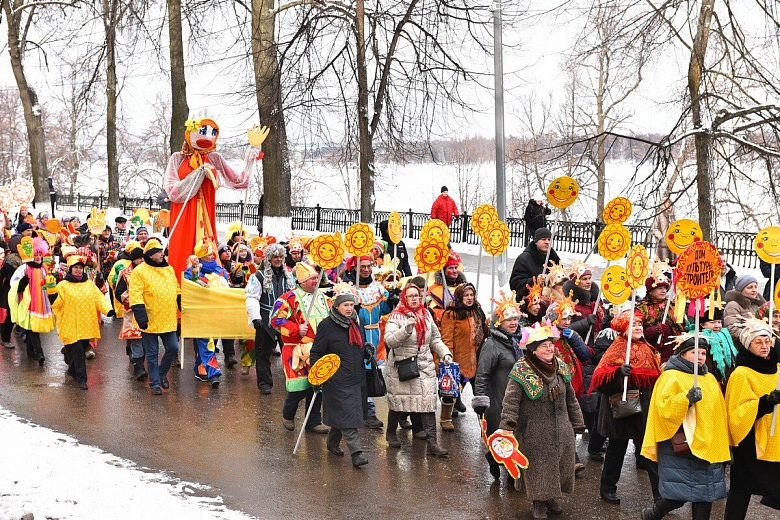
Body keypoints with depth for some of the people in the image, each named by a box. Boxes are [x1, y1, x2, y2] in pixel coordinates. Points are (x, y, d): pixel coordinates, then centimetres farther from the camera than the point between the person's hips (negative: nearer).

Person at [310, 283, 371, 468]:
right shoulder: (326, 325, -10)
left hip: (357, 377, 7)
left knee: (340, 414, 16)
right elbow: (316, 352, -6)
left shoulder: (357, 322, 10)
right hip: (338, 380, -7)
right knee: (346, 415, -9)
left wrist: (367, 350, 3)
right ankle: (356, 452, -9)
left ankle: (333, 442, 35)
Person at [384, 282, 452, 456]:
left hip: (425, 366, 4)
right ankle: (391, 433, 34)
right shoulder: (396, 317, -7)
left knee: (429, 403, -5)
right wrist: (406, 329, -32)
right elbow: (389, 341, -20)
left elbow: (435, 339, 19)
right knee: (397, 402, 9)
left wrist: (445, 353, 5)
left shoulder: (426, 315, 10)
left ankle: (432, 443, -6)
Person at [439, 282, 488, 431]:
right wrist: (448, 359, -20)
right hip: (458, 360, -6)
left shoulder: (477, 311, 11)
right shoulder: (451, 314, -11)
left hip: (475, 361, 6)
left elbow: (483, 333, 20)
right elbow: (446, 339, -14)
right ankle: (445, 419, 19)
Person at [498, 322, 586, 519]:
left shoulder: (559, 367, 4)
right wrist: (508, 426, -26)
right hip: (535, 433, -5)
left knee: (560, 464, 12)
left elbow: (570, 398, 14)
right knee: (538, 466, 4)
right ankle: (539, 503, 21)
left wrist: (577, 422, 15)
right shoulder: (522, 370, -15)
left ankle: (552, 498, 32)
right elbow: (511, 400, -17)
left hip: (561, 429, 5)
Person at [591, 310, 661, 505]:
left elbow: (657, 377, 22)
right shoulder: (616, 349, -8)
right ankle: (607, 489, 23)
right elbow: (601, 377, -18)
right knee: (617, 449, 8)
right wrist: (619, 372, -34)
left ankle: (660, 492, 3)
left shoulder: (648, 349, 10)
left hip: (646, 408, 5)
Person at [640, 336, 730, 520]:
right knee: (678, 495, -7)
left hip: (707, 447, 7)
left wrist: (723, 446, 21)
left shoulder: (710, 379, 16)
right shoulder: (671, 377, -5)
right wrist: (686, 399, -29)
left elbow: (719, 411, 23)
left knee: (705, 496, 5)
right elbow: (663, 407, -17)